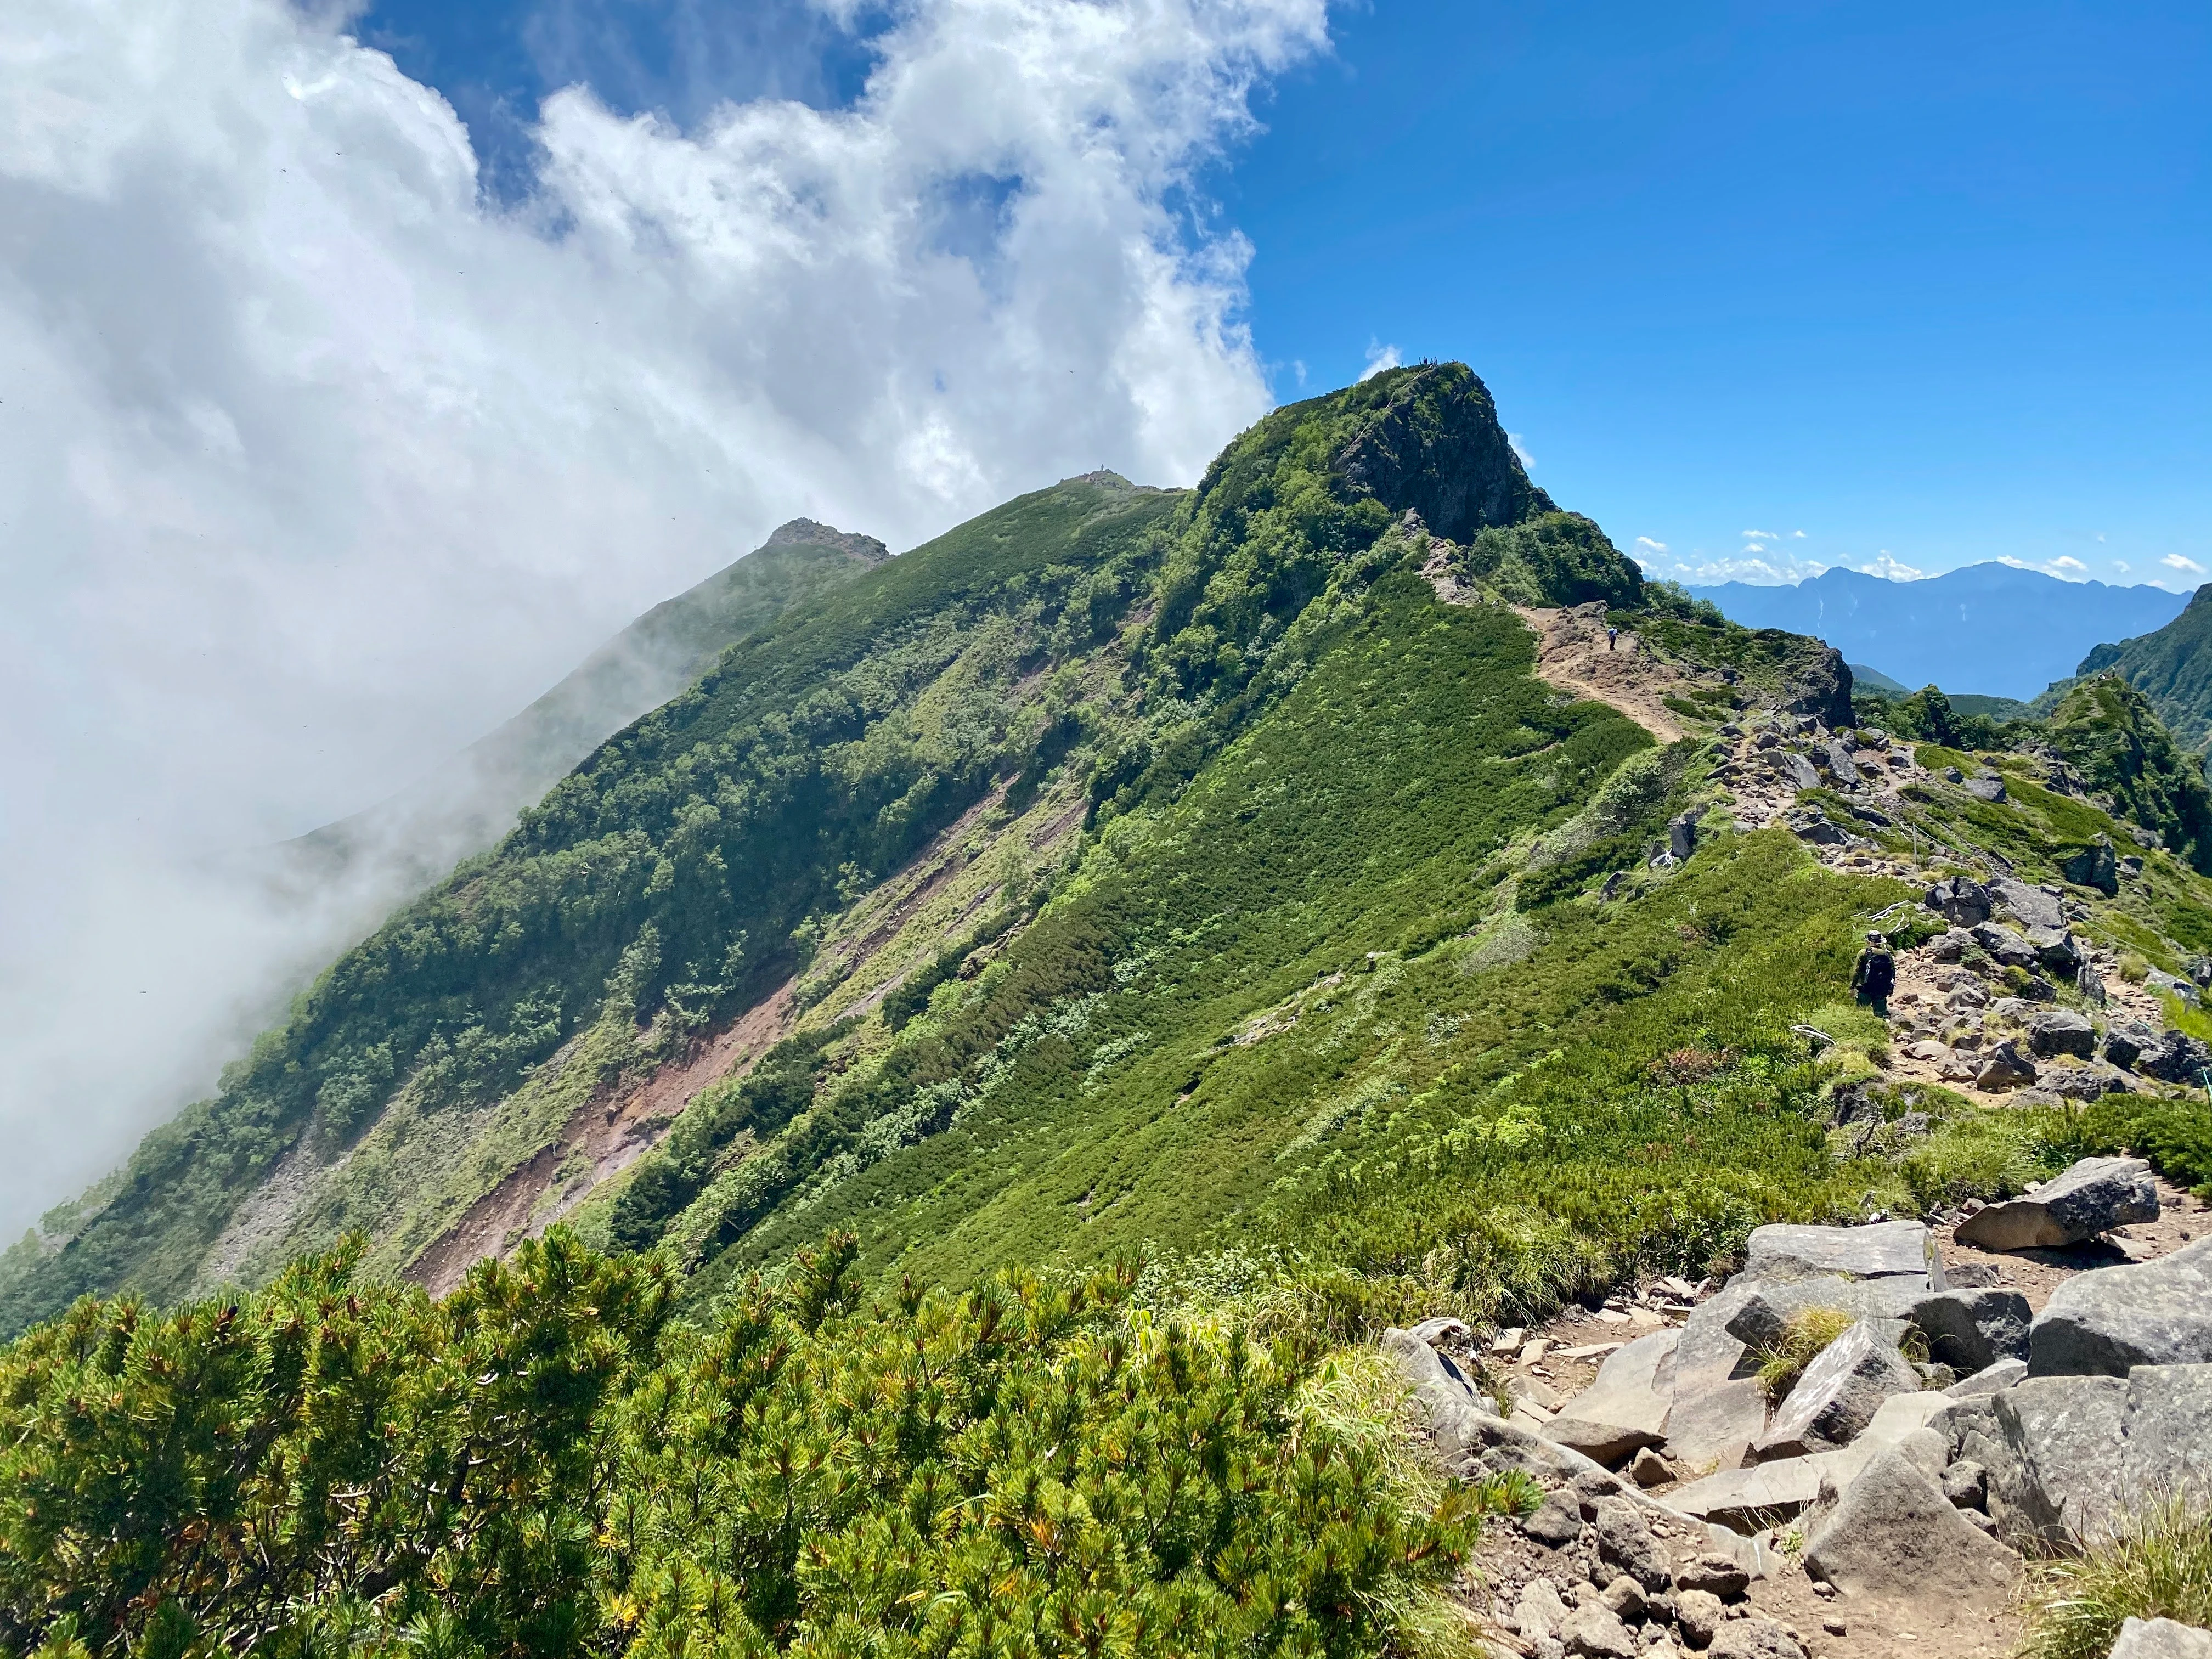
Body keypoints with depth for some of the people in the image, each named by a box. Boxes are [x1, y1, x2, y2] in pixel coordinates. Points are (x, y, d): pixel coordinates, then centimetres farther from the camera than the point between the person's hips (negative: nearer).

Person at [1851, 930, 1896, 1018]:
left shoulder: (1864, 954, -7)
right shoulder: (1888, 955, 6)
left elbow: (1856, 972, -8)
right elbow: (1893, 974, 10)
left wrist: (1852, 987, -2)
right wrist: (1890, 989, 19)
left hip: (1866, 989, -4)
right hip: (1882, 990, 4)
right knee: (1880, 1013, 11)